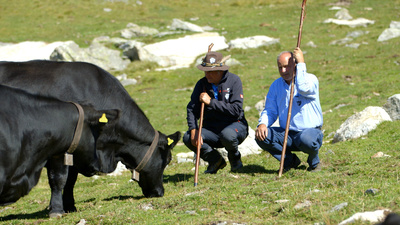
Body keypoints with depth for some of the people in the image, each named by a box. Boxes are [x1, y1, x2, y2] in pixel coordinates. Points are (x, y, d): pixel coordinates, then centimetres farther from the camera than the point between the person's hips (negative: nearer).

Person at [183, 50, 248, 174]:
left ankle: (235, 158, -2)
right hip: (212, 129, 4)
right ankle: (215, 160, 4)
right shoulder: (202, 84, 2)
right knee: (188, 138, -21)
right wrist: (193, 130, -19)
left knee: (227, 135, -39)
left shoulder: (234, 80, -10)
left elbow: (236, 110, -20)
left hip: (235, 126, -4)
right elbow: (192, 109, -2)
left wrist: (210, 102, -22)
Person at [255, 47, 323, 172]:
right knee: (261, 136, -20)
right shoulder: (276, 85, 10)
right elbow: (270, 110, 10)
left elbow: (304, 89, -30)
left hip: (310, 130, -5)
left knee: (306, 140, -40)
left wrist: (301, 63, -22)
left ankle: (314, 161, -1)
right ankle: (290, 160, 2)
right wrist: (262, 124, -12)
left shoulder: (310, 79, -6)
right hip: (286, 134, 5)